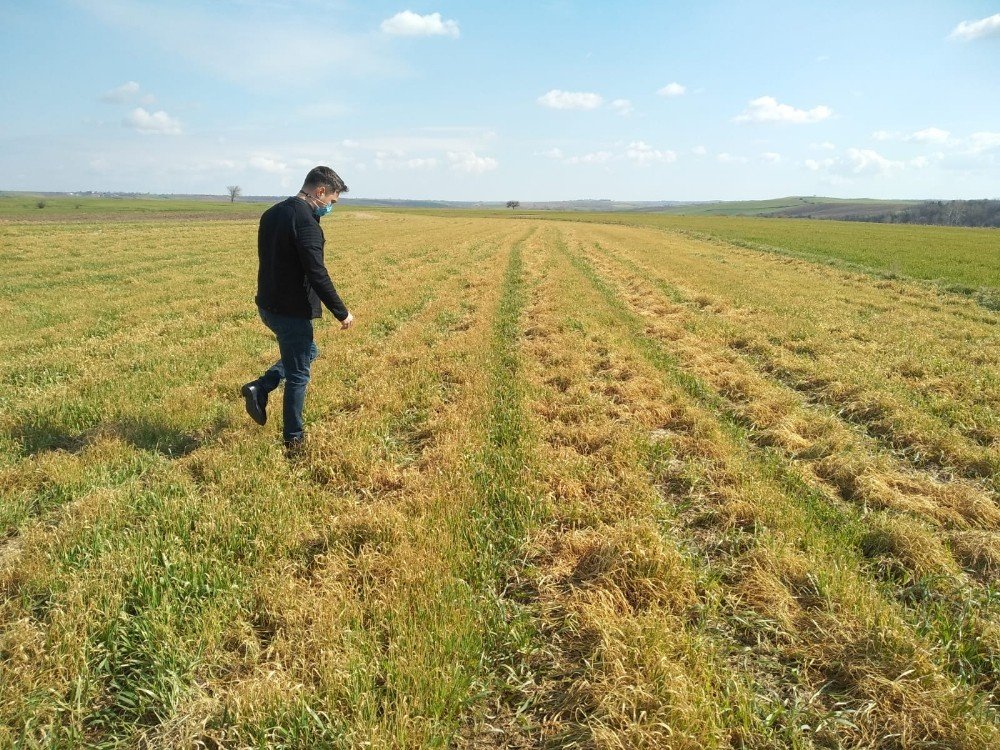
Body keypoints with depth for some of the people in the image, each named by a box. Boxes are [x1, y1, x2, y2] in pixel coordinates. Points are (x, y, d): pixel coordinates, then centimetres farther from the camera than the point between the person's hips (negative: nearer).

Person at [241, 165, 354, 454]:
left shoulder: (272, 213, 9)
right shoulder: (305, 222, -21)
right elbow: (317, 274, -23)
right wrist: (342, 312, -15)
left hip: (268, 305, 9)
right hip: (292, 311, -9)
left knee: (308, 351, 27)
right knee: (298, 375, 5)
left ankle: (259, 389, 15)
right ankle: (293, 440, 17)